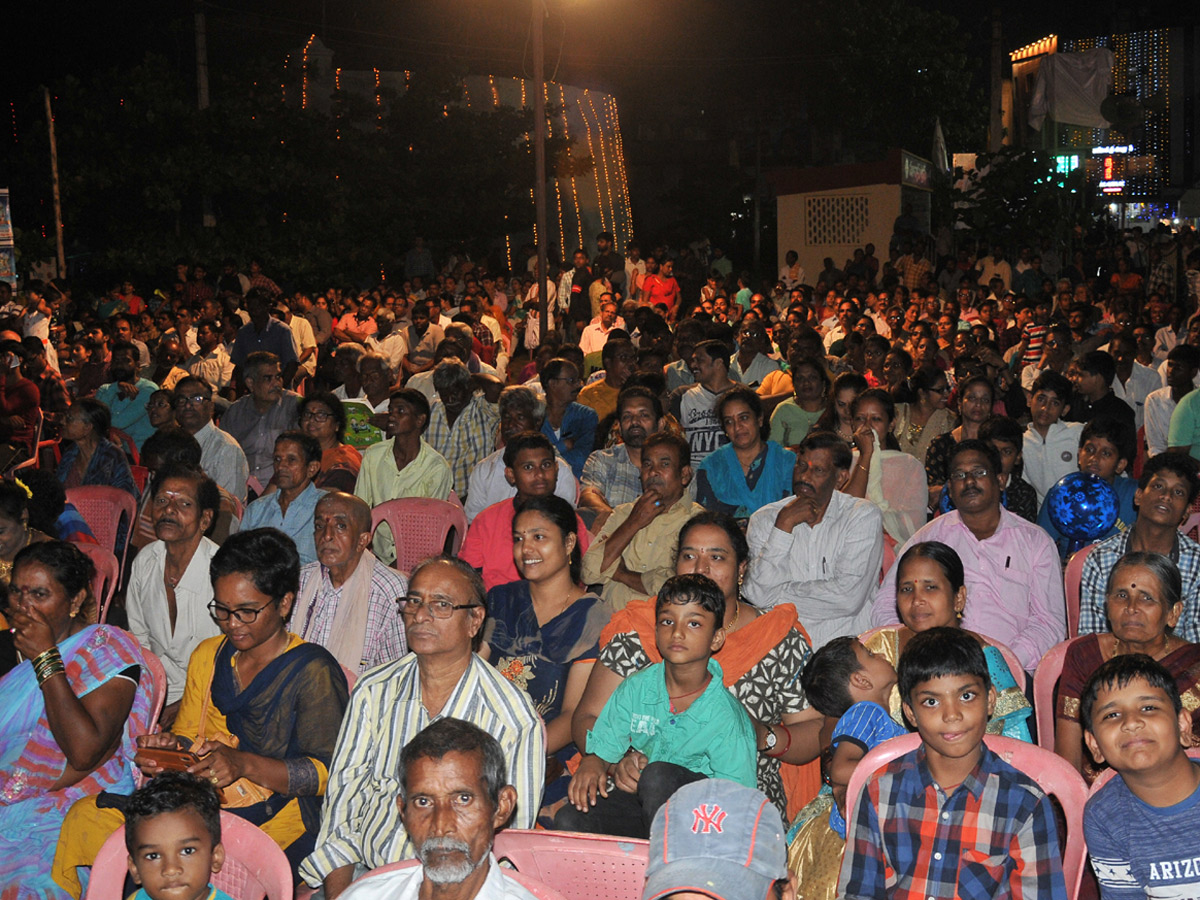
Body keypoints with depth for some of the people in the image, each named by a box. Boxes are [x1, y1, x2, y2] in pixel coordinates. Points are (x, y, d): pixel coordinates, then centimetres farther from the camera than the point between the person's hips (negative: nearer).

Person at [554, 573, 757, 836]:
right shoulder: (636, 688, -1)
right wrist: (593, 765, -18)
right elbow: (601, 748, 7)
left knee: (659, 776, -34)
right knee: (569, 820, -20)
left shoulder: (726, 717, -14)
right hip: (641, 802, 4)